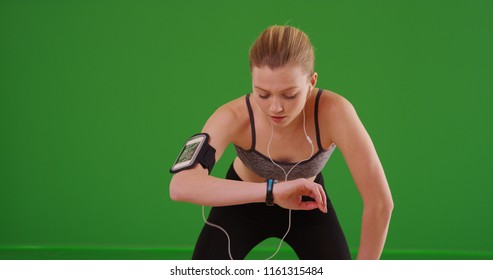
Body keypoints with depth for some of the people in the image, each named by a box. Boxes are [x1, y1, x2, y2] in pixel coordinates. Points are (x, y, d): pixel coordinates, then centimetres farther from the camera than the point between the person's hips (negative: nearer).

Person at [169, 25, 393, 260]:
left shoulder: (334, 112, -36)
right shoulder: (235, 116, -36)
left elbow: (380, 202, -33)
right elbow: (180, 186, -52)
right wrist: (271, 190, -58)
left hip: (307, 205, 1)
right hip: (244, 204, 0)